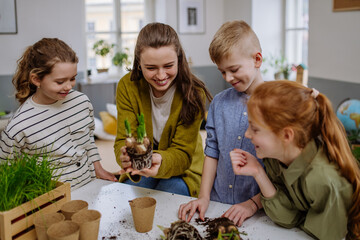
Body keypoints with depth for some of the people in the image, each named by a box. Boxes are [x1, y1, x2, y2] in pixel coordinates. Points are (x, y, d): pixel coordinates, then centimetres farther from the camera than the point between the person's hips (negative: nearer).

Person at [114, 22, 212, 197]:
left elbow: (183, 152, -20)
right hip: (141, 169, 2)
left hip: (183, 170, -1)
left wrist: (161, 161, -44)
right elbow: (124, 139, -17)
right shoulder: (127, 86, -14)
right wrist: (127, 157, -43)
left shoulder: (193, 93, -20)